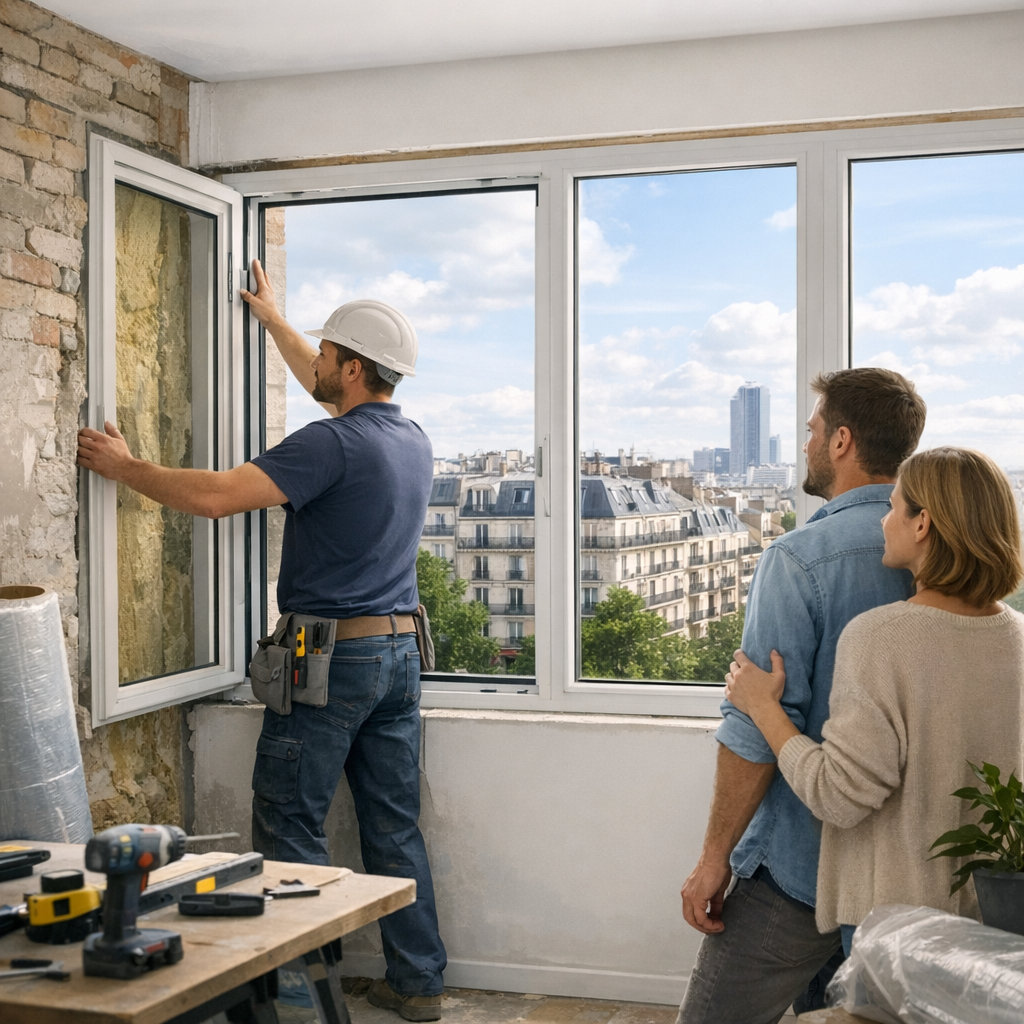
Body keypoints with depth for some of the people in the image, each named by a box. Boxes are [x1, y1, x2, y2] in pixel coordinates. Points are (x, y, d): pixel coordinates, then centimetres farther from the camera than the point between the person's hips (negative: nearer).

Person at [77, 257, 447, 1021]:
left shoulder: (333, 443, -17)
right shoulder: (412, 440, 9)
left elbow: (213, 495, -22)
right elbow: (333, 391, 29)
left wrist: (124, 467, -7)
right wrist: (274, 321, 40)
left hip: (332, 658, -8)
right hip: (400, 651, 8)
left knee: (290, 825, 2)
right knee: (395, 827, 12)